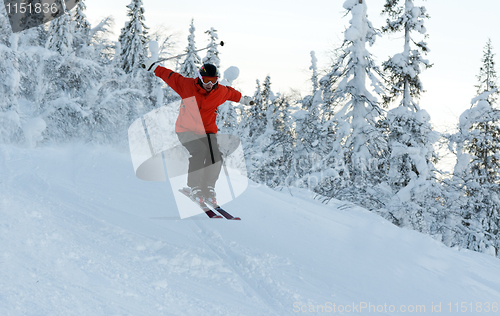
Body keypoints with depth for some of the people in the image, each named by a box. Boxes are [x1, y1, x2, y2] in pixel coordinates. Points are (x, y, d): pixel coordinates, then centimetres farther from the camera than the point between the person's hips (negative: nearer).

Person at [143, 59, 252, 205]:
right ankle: (195, 189, -17)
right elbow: (170, 76, 1)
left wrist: (243, 99, 38)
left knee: (215, 158, -18)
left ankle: (208, 189, 2)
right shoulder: (187, 85, -12)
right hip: (186, 130, -4)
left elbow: (231, 93, 22)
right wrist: (154, 66, 8)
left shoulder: (221, 92, -2)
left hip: (207, 131, 4)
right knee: (200, 151, -29)